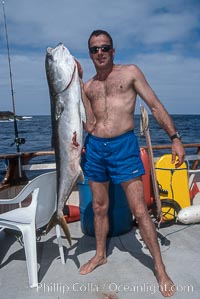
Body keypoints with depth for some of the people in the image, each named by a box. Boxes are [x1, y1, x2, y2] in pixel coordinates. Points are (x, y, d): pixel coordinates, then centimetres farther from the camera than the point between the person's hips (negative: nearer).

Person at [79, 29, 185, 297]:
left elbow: (156, 106, 1)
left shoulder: (131, 72, 4)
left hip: (124, 145, -4)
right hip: (94, 147, 4)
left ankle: (160, 270, 14)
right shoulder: (88, 86, 14)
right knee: (99, 207, 15)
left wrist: (175, 138, -7)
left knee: (139, 210, -3)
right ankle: (100, 255, 35)